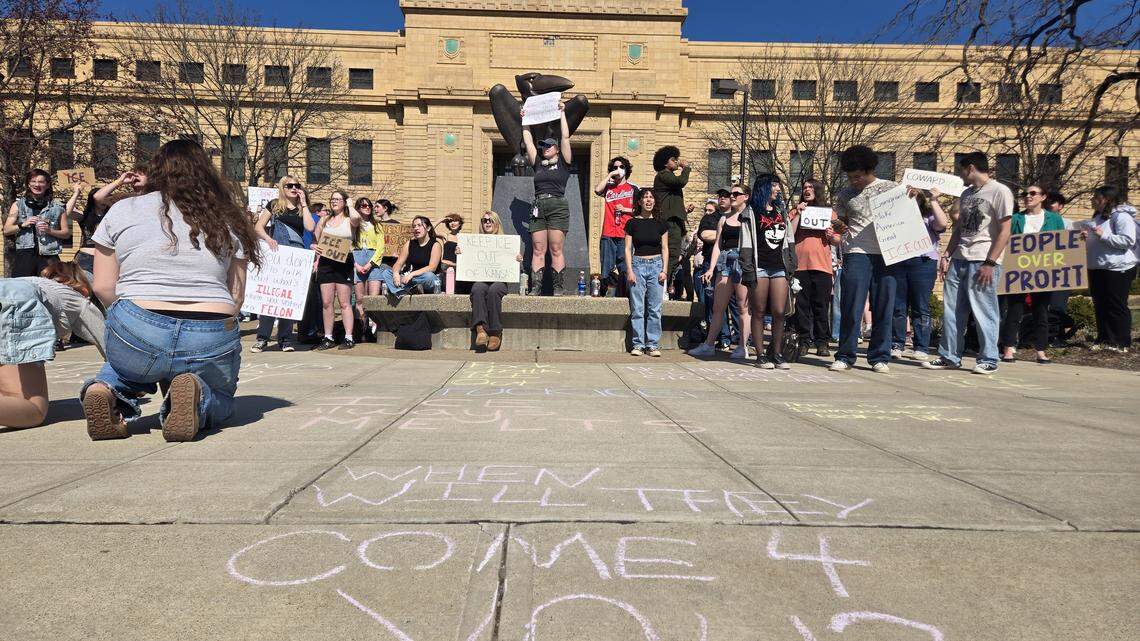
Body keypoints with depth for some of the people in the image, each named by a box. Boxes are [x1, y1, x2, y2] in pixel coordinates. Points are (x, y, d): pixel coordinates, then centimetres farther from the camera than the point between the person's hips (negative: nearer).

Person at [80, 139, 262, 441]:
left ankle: (107, 389, 1)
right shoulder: (226, 219, 11)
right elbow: (236, 296, 6)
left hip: (135, 337, 1)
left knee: (123, 366, 38)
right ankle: (197, 397, -8)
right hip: (212, 345, -1)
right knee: (219, 399, 29)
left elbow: (103, 287, 7)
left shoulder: (122, 210, 9)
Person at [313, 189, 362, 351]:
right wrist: (316, 260, 5)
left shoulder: (349, 220, 4)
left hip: (344, 262, -4)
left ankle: (349, 338, -1)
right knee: (326, 302, 1)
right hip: (325, 261, 4)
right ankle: (328, 338, 7)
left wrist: (349, 205, -3)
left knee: (344, 302, -5)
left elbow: (356, 217, -22)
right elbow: (318, 242, 18)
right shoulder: (325, 219, 17)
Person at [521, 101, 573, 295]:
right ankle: (535, 288, -4)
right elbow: (528, 141, 23)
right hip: (538, 207, 4)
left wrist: (562, 113, 9)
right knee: (538, 251, -1)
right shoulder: (538, 163, 19)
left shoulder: (563, 163, 9)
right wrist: (525, 120, 27)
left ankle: (559, 288, -6)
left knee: (556, 250, -7)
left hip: (558, 206, -4)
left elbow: (565, 137, 4)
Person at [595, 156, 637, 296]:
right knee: (607, 269, -1)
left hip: (626, 235, -1)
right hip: (608, 235, 1)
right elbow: (597, 190, -8)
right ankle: (608, 294, 4)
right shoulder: (608, 187, 15)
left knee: (625, 268, -4)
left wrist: (625, 209, -3)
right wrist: (610, 175, -3)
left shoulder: (633, 188, 12)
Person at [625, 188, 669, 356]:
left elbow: (665, 249, 9)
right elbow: (628, 249, 3)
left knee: (655, 309, -2)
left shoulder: (660, 224, 8)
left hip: (656, 265, 1)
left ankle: (653, 344, 4)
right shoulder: (632, 223, 4)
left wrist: (664, 270, -1)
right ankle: (638, 344, 4)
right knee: (637, 309, -3)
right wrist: (629, 271, -6)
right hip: (638, 264, -1)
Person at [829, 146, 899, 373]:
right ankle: (845, 356, 6)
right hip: (856, 254, 0)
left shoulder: (891, 188, 11)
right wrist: (839, 227, -7)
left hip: (886, 254, 1)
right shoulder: (845, 194, 11)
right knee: (851, 307, -3)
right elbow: (840, 223, 17)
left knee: (884, 308, 3)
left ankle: (880, 357, 12)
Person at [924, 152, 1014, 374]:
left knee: (984, 312, -2)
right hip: (958, 260, 7)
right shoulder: (966, 194, 19)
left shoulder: (999, 191, -4)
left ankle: (989, 360, 8)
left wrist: (989, 263, -15)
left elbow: (1004, 232, -9)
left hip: (982, 262, -7)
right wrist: (946, 255, 12)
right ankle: (949, 357, 14)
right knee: (951, 311, 6)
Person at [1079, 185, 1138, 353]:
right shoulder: (1099, 217, 16)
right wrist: (1087, 237, 9)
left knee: (1117, 307, -3)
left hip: (1117, 269, -9)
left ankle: (1122, 343, 5)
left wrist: (1103, 235, -23)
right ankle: (1104, 340, 20)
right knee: (1100, 306, 12)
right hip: (1097, 268, 9)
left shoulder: (1122, 216, -12)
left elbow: (1128, 240, -23)